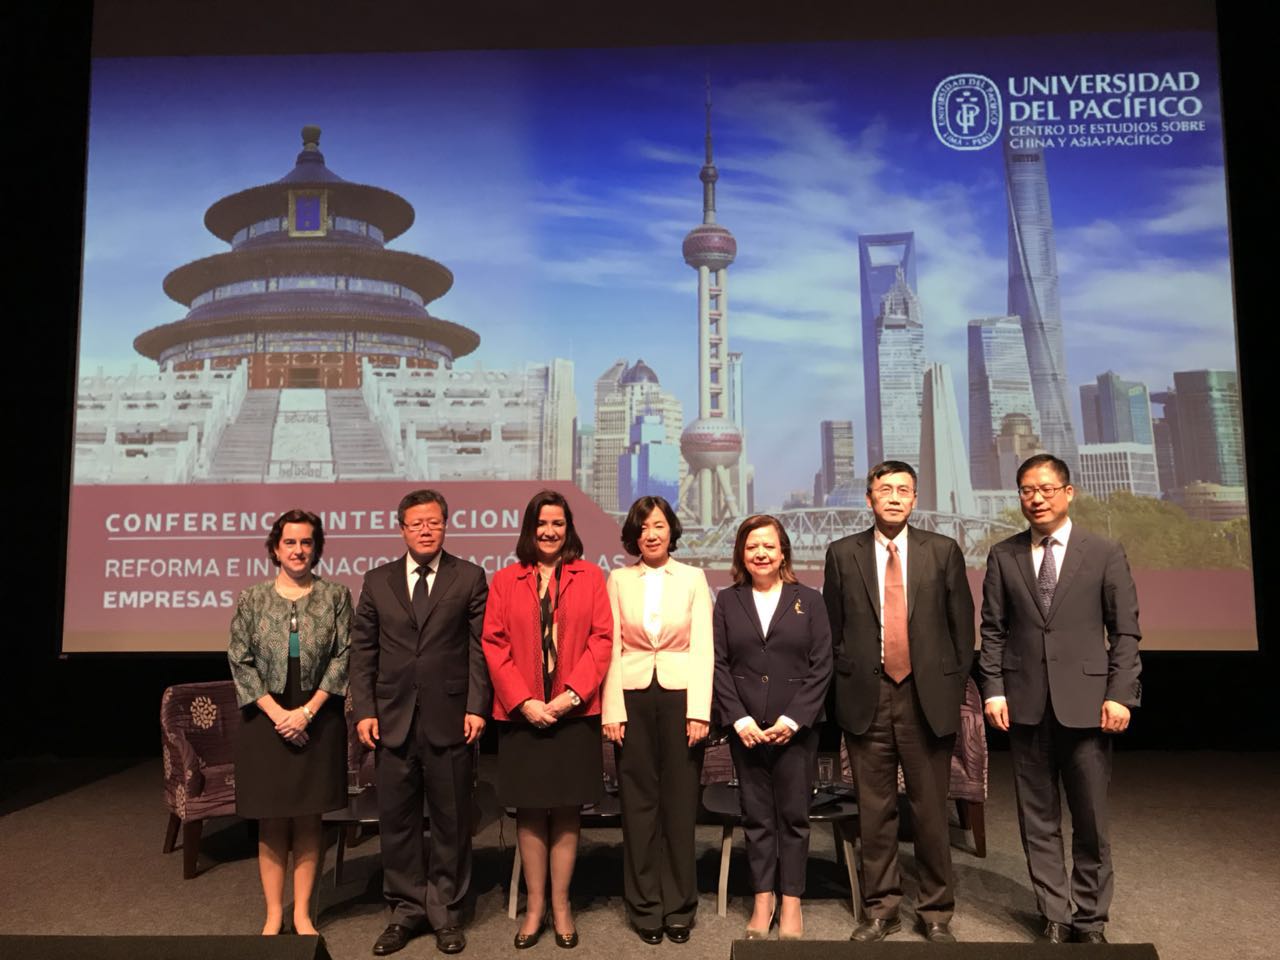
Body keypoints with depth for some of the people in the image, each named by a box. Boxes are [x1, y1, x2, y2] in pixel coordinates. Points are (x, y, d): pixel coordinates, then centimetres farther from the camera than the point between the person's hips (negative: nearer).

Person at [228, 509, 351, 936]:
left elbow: (343, 657, -4)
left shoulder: (335, 596, 0)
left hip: (318, 721, 0)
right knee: (271, 822, 7)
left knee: (308, 820, 7)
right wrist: (277, 713, -10)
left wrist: (307, 711, -11)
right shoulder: (251, 600, 2)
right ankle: (273, 915, 19)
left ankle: (302, 914, 19)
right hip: (265, 721, 0)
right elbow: (240, 661, -2)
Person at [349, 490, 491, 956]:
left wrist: (477, 707, -10)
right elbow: (362, 650, 7)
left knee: (451, 821, 8)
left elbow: (480, 648, -2)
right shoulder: (377, 581, 9)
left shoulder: (470, 578, 2)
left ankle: (446, 912, 24)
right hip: (393, 720, 2)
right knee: (396, 820, 10)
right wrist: (364, 710, -1)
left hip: (450, 719, -2)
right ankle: (407, 910, 26)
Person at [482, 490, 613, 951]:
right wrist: (524, 701, -10)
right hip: (522, 713, 1)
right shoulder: (505, 580, 5)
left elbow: (601, 639, -2)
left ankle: (560, 905, 19)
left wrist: (571, 694, -12)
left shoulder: (590, 576, 4)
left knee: (566, 810, 6)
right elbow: (494, 645, 0)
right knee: (529, 811, 7)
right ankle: (535, 905, 21)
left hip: (574, 712, 0)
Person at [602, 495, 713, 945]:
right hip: (633, 696, 1)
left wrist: (698, 710, -8)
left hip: (680, 694, 0)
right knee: (638, 802, 7)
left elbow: (702, 648, -1)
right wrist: (612, 710, -5)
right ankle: (645, 907, 20)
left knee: (680, 803, 5)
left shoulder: (693, 578, 3)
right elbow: (612, 649, 2)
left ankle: (679, 907, 20)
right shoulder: (619, 580, 5)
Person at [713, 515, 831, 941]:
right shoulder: (727, 602, 6)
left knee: (794, 816, 6)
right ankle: (763, 901, 20)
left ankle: (791, 903, 18)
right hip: (746, 728, 1)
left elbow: (821, 666, -1)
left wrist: (793, 718, -10)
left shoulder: (809, 600, 3)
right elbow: (719, 664, 2)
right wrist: (739, 718, -8)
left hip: (795, 727, -1)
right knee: (756, 817, 8)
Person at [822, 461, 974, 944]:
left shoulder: (944, 551, 2)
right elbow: (833, 630, 7)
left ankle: (936, 911, 24)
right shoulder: (842, 554, 3)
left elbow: (962, 625, 5)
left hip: (927, 698, 0)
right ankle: (881, 908, 24)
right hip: (866, 699, 1)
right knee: (875, 810, 9)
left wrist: (953, 687, 4)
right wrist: (844, 685, 5)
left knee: (931, 810, 8)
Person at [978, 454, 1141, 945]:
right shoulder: (1003, 555, 5)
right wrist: (993, 690, -3)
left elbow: (1125, 632, 1)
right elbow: (993, 631, 5)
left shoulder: (1105, 553, 2)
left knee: (1091, 820, 8)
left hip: (1086, 703, -1)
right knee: (1038, 819, 9)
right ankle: (1056, 916, 22)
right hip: (1026, 704, 1)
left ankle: (1090, 919, 25)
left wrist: (1121, 694, -7)